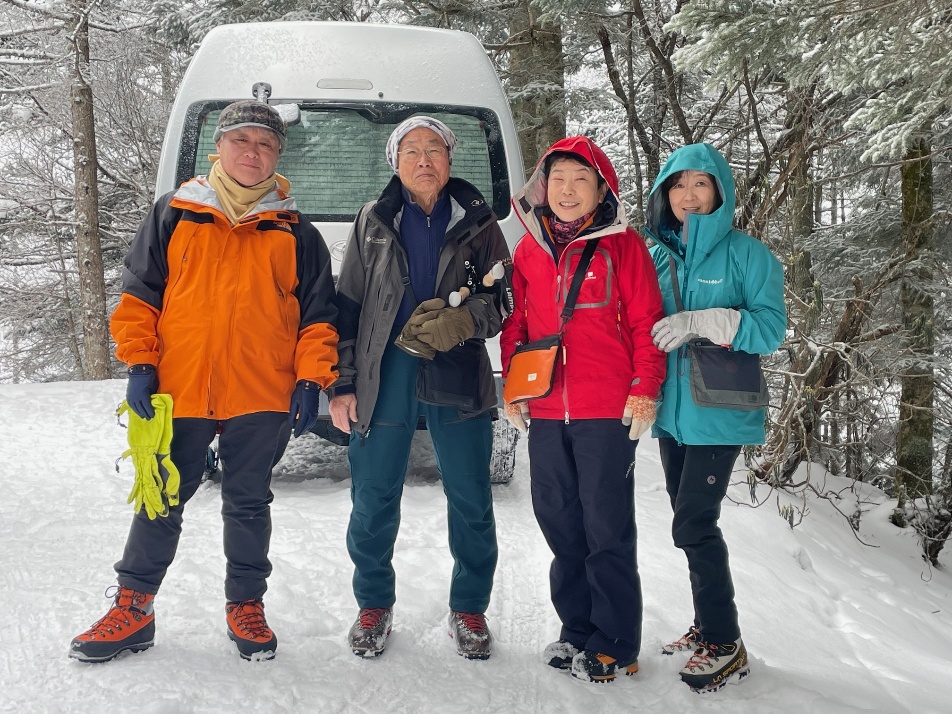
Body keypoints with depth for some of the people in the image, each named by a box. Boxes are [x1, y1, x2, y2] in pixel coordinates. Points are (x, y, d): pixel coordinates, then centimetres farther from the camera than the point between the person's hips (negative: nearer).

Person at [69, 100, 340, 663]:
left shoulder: (296, 232, 7)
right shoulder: (174, 215, 6)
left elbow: (318, 315, 7)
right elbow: (138, 294, 6)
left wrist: (311, 382, -2)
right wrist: (139, 364, -2)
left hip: (263, 399, 0)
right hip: (178, 393, 0)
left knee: (248, 505, 11)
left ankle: (247, 607, 25)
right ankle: (133, 608, 22)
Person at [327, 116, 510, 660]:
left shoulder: (476, 221, 7)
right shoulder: (374, 221, 10)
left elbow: (505, 298, 5)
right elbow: (348, 306, 9)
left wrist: (463, 320, -15)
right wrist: (342, 383, 3)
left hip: (459, 377, 0)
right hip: (385, 375, 1)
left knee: (471, 501, 5)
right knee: (374, 499, 7)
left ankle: (469, 609, 24)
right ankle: (374, 605, 27)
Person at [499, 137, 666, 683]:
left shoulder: (623, 245, -2)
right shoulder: (530, 248, 11)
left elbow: (646, 322, -4)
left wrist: (645, 391, -9)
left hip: (609, 411, -5)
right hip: (545, 412, 5)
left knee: (608, 529, 1)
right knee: (559, 522, 13)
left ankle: (616, 645, 14)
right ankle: (578, 631, 28)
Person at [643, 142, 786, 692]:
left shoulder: (747, 254, -5)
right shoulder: (658, 256, 10)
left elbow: (770, 328, -14)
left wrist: (700, 322, -25)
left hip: (717, 411, -6)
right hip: (672, 409, 6)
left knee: (694, 525, -8)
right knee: (693, 523, 13)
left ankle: (726, 645, 8)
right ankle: (709, 626, 29)